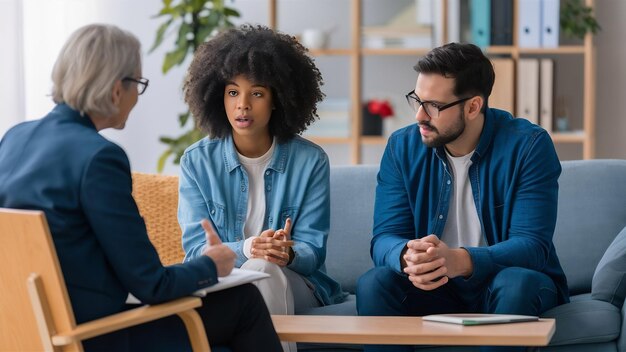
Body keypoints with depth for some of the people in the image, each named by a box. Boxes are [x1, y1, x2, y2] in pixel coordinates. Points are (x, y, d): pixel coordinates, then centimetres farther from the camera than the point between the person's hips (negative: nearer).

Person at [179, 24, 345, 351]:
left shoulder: (310, 161, -2)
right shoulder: (196, 161, 1)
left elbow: (312, 251, -4)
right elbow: (195, 249, -7)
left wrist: (288, 254, -30)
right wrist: (247, 249, -28)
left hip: (293, 284, 1)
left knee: (262, 271, -34)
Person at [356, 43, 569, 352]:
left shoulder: (528, 146, -14)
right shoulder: (402, 147, -3)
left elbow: (532, 245, -22)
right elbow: (385, 238, -9)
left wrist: (460, 261, -42)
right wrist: (407, 257, -36)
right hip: (432, 287, 2)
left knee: (517, 283, -35)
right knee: (373, 284, -26)